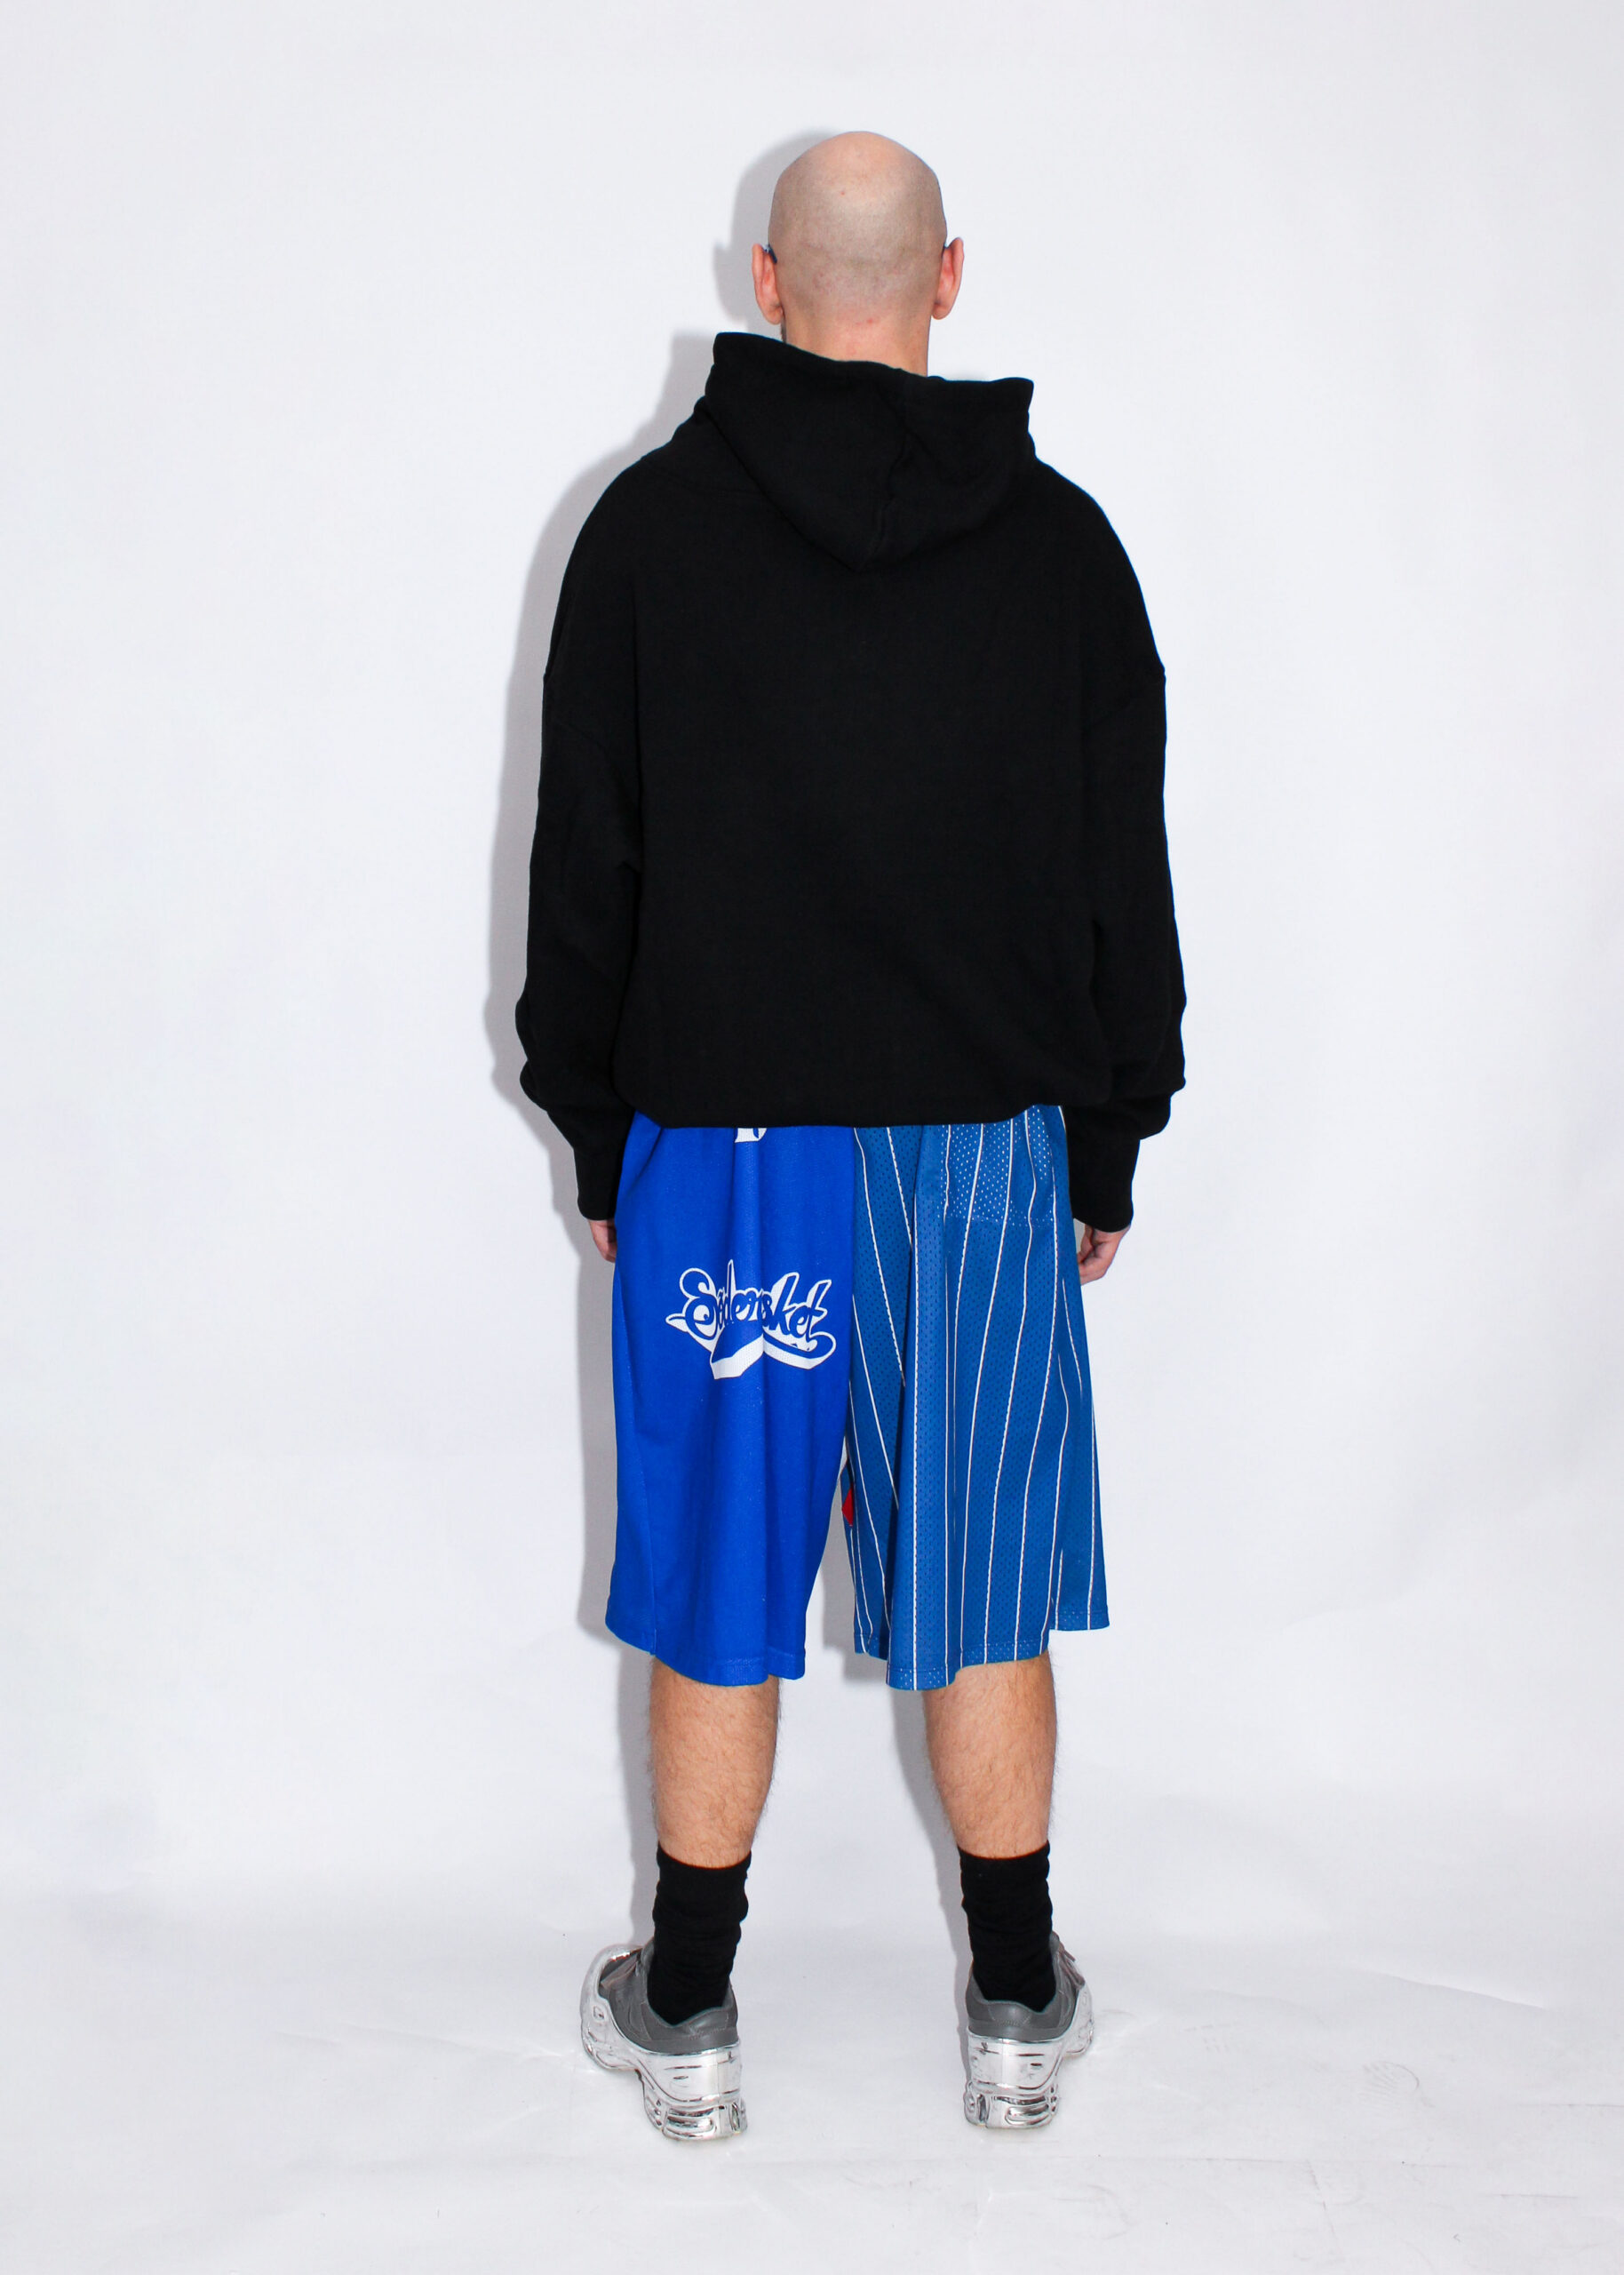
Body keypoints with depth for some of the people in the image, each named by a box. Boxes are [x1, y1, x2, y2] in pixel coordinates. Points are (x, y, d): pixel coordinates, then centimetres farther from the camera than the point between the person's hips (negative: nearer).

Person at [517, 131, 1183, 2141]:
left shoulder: (653, 522, -2)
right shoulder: (1063, 542, 1)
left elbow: (582, 865, 0)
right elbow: (1123, 883, 4)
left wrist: (601, 1142, 9)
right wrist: (1109, 1150, 13)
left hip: (722, 1148, -1)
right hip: (986, 1153, 1)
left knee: (716, 1597, 9)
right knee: (981, 1596, 11)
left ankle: (685, 2021, 24)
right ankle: (1019, 2014, 25)